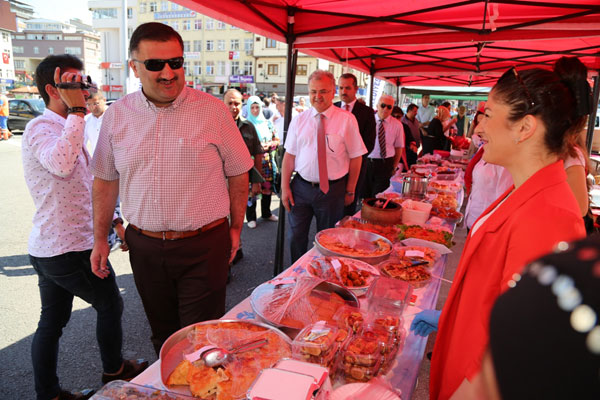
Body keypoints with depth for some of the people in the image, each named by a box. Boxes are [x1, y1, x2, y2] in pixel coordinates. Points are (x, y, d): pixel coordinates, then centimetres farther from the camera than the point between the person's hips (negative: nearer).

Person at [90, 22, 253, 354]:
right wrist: (100, 238, 11)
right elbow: (105, 179, 11)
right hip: (145, 248, 4)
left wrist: (235, 228, 3)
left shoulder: (213, 110, -6)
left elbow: (238, 173, 1)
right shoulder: (117, 115, 2)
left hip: (203, 246, -3)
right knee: (163, 334, 20)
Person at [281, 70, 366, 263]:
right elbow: (289, 155, 3)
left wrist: (350, 191, -1)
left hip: (332, 189, -2)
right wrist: (285, 187, -3)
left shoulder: (347, 120, -5)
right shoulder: (299, 120, 3)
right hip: (301, 187, 2)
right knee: (296, 237, 9)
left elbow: (355, 157, -3)